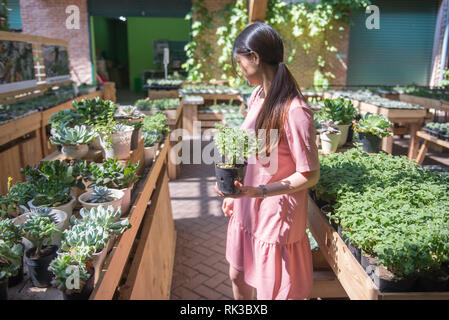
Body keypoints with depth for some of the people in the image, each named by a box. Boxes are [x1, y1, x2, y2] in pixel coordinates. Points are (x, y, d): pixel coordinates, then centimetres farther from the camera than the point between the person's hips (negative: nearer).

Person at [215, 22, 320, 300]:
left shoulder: (294, 111, -26)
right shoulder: (258, 95, -1)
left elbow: (310, 176, -20)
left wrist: (257, 191, -29)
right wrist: (238, 193, 15)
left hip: (276, 214, -7)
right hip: (247, 209, 8)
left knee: (269, 292, 12)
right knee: (238, 277, 24)